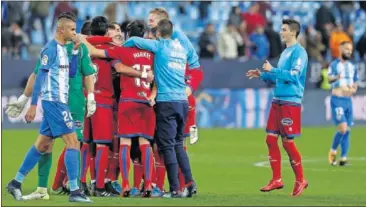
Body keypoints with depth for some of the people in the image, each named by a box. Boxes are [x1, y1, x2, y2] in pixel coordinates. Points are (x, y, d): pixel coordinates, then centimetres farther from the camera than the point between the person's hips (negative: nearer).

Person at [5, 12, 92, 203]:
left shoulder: (62, 49, 14)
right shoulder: (51, 48, -13)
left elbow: (71, 73, 18)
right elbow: (40, 77, -16)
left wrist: (76, 50, 7)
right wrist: (33, 104, -19)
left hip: (57, 102, 9)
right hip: (54, 101, -9)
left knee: (43, 144, 12)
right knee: (72, 142, -10)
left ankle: (16, 183, 16)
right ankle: (74, 191, -11)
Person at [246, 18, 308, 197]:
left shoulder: (298, 52, -11)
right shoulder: (285, 52, 16)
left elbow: (293, 75, -21)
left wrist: (272, 70, -20)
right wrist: (262, 75, 15)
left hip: (290, 102, -9)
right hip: (278, 101, 9)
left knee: (288, 142, -5)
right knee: (271, 139, 5)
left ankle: (300, 180, 6)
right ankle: (277, 180, 10)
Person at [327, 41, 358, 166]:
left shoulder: (353, 67, 13)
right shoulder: (334, 65, -5)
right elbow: (329, 79, -22)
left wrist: (353, 89, -3)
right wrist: (336, 78, -46)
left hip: (348, 100, 6)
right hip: (337, 100, -6)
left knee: (347, 130, 3)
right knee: (342, 128, -16)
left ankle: (343, 158, 7)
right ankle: (333, 151, 6)